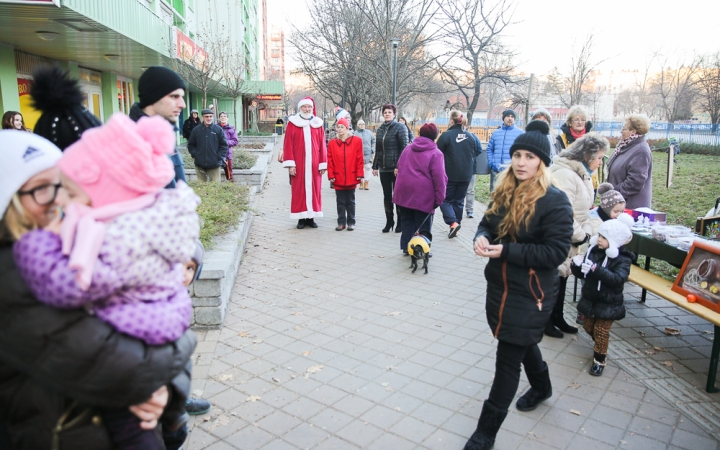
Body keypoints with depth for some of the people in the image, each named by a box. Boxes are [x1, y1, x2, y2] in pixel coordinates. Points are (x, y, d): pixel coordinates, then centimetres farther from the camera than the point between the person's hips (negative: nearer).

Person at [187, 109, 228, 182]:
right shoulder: (196, 130, 4)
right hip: (200, 165, 2)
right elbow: (190, 145, 12)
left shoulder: (218, 129, 0)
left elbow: (224, 145, 2)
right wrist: (195, 155, -1)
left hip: (214, 165, -2)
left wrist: (219, 157, -6)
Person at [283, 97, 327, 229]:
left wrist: (323, 164, 1)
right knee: (299, 191, 1)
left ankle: (311, 217, 13)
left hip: (313, 164, 2)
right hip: (298, 164, -2)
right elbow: (288, 145, -2)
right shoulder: (293, 123, 2)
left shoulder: (318, 124, 9)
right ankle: (301, 218, 8)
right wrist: (290, 164, -9)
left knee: (314, 190, 5)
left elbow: (322, 145, 6)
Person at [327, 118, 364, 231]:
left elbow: (359, 159, -3)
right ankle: (341, 222, 16)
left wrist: (359, 174, -6)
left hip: (351, 177, -1)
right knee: (340, 202, 8)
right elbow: (330, 161, 1)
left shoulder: (357, 141, -1)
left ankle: (351, 222, 18)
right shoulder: (332, 143, 3)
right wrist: (331, 175, -5)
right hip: (338, 178, 1)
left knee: (350, 201, 9)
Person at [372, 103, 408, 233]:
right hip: (383, 168, 5)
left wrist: (399, 166, -17)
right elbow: (377, 150, 15)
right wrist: (375, 166, 10)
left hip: (396, 168, -5)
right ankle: (389, 221, 19)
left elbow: (404, 148, -11)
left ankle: (400, 222, 13)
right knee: (387, 196, 10)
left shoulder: (400, 128, -4)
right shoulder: (380, 130, 13)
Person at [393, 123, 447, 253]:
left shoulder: (408, 148, 11)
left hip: (404, 192, 5)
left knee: (407, 221, 15)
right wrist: (439, 198, -8)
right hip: (423, 195, -5)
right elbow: (439, 177, -12)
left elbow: (399, 167, 17)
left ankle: (406, 247, 20)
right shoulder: (436, 153, -6)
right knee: (423, 225, 6)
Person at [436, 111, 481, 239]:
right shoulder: (470, 136, 4)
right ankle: (456, 225, 18)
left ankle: (453, 223, -13)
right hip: (466, 175, 5)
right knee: (459, 201, 15)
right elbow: (475, 154, 12)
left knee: (446, 200, 7)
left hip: (450, 174, -5)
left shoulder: (446, 135, -12)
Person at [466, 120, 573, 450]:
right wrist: (482, 237, -11)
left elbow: (556, 251, -21)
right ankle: (542, 387, 56)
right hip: (500, 284, 7)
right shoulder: (504, 192, 3)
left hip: (530, 293, -7)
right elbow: (487, 222, 13)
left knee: (508, 359, 0)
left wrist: (506, 250, -26)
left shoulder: (554, 201, -18)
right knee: (522, 342, 27)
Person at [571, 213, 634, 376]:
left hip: (608, 304, -5)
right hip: (589, 299, 5)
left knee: (601, 331, 3)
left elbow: (618, 279, -33)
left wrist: (596, 270, -42)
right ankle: (600, 348, 44)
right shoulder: (593, 251, -4)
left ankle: (600, 360, 21)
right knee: (589, 327, 18)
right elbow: (582, 274, 3)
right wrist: (576, 265, -20)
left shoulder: (622, 259, -16)